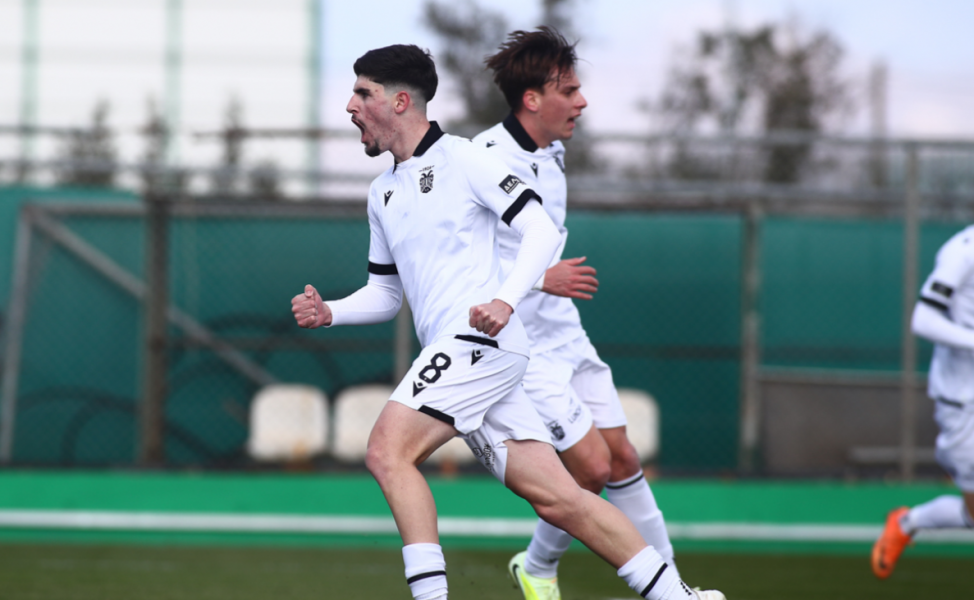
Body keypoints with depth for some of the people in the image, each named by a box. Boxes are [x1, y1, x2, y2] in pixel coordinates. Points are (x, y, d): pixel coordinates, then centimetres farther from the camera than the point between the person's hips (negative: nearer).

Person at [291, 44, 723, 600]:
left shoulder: (461, 158, -3)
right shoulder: (382, 194, 22)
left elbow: (543, 231, -9)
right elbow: (386, 292, 27)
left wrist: (506, 299, -24)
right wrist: (329, 313, 8)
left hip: (481, 340, -7)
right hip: (454, 353, 7)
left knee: (388, 451, -19)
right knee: (558, 498, 0)